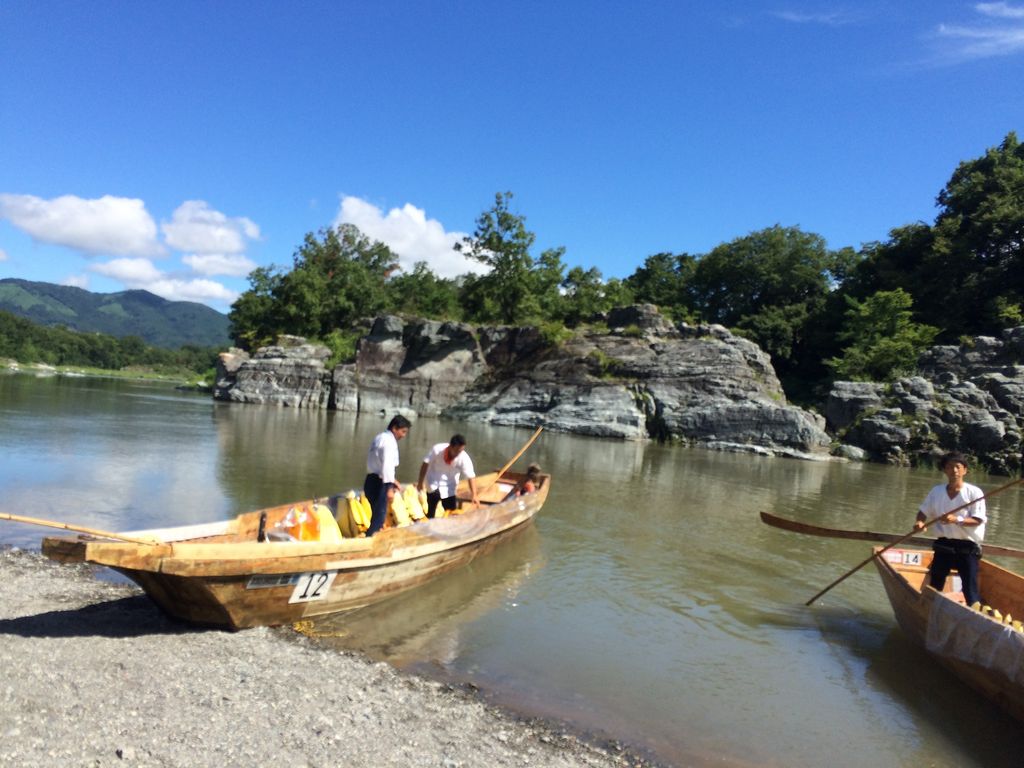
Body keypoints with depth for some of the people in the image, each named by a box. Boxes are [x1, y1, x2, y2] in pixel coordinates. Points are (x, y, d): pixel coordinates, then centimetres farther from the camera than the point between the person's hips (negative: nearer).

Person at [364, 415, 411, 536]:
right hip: (378, 483, -10)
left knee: (378, 514, 20)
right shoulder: (389, 441, -14)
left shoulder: (381, 438, 16)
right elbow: (387, 465, -23)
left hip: (372, 480, 10)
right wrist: (389, 488, -24)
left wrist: (393, 481, 24)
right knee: (379, 517, -5)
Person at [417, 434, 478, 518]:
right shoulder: (437, 449, -24)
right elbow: (425, 464, -13)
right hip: (433, 484, -1)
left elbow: (471, 477, -25)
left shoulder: (464, 458, -24)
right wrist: (420, 482, -10)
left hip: (449, 488, 1)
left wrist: (474, 495, -36)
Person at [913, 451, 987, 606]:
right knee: (934, 587, 12)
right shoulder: (936, 491, 4)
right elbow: (924, 511, 12)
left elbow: (978, 520, -13)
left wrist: (957, 520, -29)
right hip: (944, 545, 4)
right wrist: (919, 522, -10)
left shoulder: (974, 492, -8)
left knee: (970, 590, -7)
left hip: (967, 547, -4)